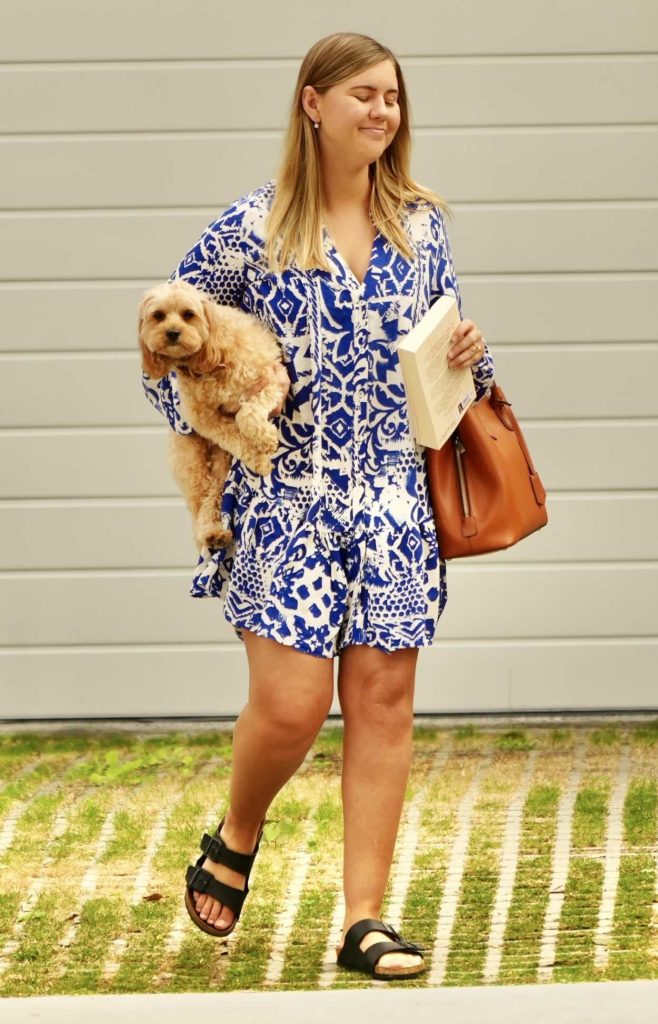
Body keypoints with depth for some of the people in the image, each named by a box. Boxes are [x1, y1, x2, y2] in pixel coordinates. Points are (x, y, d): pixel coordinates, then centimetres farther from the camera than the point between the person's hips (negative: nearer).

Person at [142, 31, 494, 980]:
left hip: (396, 493, 3)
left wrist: (472, 354, -2)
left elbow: (445, 350, 19)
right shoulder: (252, 228, -4)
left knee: (383, 696, 0)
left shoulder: (421, 224, 8)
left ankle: (366, 916, 5)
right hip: (286, 496, -3)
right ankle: (236, 839, 24)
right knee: (290, 702, -8)